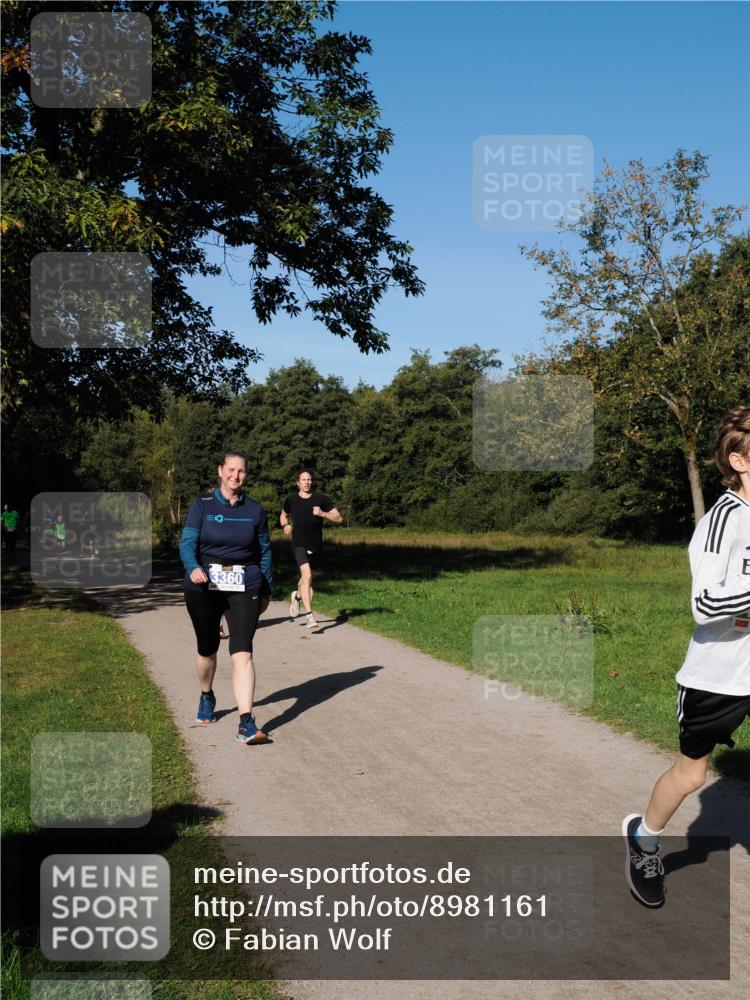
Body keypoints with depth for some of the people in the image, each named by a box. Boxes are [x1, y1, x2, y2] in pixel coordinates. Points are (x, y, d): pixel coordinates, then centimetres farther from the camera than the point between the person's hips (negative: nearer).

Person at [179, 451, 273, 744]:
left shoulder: (254, 510, 4)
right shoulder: (202, 505, -1)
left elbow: (264, 551, 12)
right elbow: (187, 542, -9)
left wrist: (266, 590, 15)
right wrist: (193, 568, -30)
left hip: (244, 587, 0)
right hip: (204, 586, 0)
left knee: (242, 653, -12)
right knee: (207, 649, 15)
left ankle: (246, 724, -15)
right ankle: (207, 698, 45)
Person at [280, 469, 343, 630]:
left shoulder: (321, 498, -2)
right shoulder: (291, 500, 2)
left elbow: (339, 518, -3)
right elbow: (283, 515, 23)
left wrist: (323, 514, -18)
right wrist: (285, 526, 2)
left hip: (316, 545, 2)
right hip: (299, 544, -2)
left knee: (305, 576, 20)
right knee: (307, 575, -22)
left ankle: (297, 596, 54)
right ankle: (310, 616, -24)